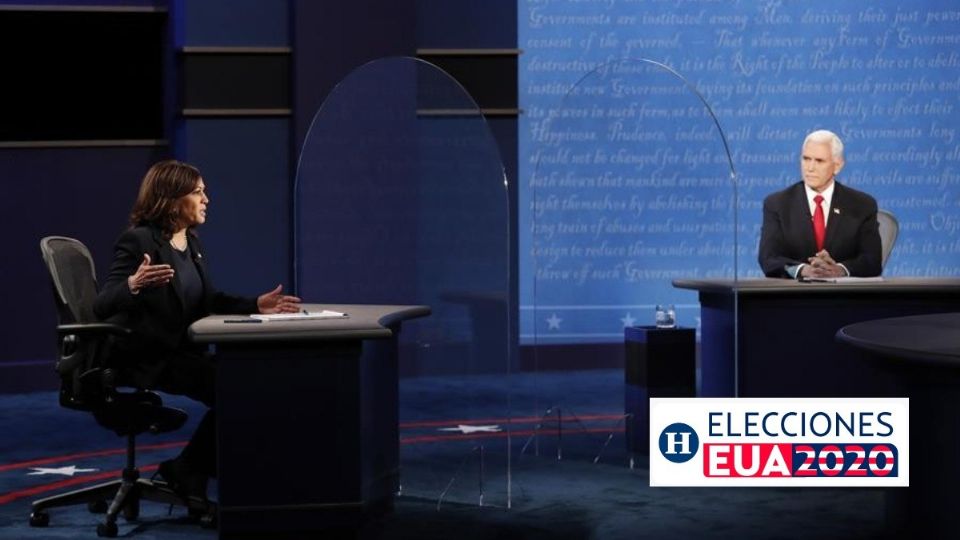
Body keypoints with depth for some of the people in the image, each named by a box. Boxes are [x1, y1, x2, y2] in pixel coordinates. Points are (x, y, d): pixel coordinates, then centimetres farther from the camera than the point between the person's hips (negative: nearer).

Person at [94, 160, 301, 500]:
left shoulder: (192, 242, 11)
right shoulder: (138, 241, -15)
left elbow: (209, 300, 19)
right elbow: (103, 306, -21)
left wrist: (256, 305, 5)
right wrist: (134, 285, -42)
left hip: (180, 350, 9)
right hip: (146, 356, -9)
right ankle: (188, 472, -3)